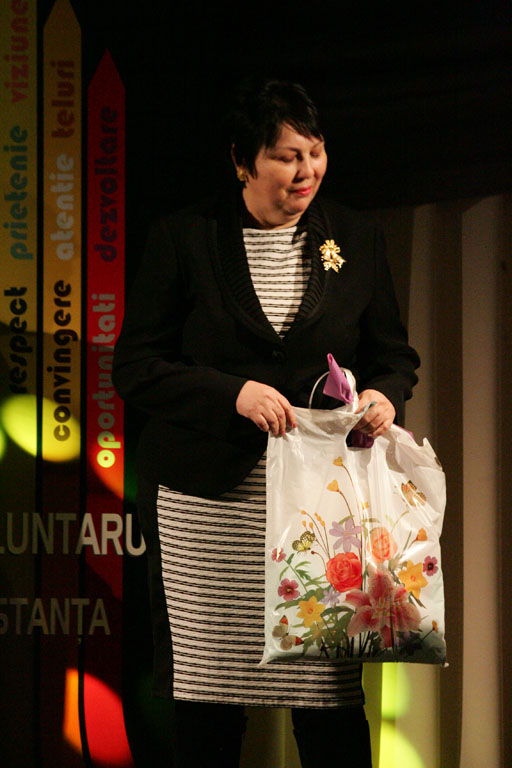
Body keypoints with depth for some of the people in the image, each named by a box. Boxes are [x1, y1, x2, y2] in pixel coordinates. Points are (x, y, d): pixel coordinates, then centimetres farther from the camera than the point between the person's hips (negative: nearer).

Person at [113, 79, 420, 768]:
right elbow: (134, 366, 1)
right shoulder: (184, 238, 3)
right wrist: (233, 393, -13)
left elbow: (394, 354, 18)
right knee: (205, 709, 1)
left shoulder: (357, 238, 10)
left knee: (333, 707, -3)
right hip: (205, 502, -1)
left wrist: (384, 395, -6)